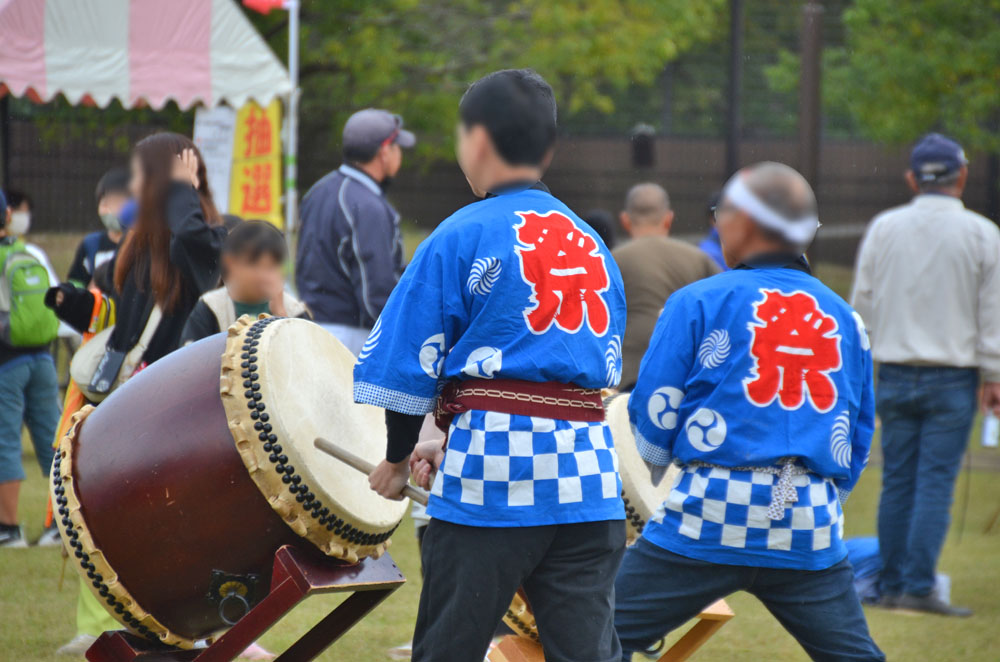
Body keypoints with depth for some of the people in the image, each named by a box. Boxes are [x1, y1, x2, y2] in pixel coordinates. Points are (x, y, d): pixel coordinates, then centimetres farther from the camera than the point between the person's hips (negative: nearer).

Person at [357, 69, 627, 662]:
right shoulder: (593, 245, 16)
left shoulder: (463, 235, -2)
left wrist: (398, 458, 14)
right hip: (589, 473, 5)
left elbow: (411, 362, -3)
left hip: (493, 478, -5)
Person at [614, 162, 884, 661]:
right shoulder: (845, 318, 13)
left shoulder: (698, 302, 1)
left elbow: (654, 411, 2)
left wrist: (652, 471, 22)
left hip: (712, 513, -4)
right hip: (809, 532, 4)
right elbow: (860, 437, 18)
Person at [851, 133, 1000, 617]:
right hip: (952, 375, -3)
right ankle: (919, 586, -8)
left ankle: (892, 585, 11)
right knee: (936, 481, -3)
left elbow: (862, 303, 8)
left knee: (897, 481, 8)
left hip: (895, 373, 3)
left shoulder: (883, 229, 3)